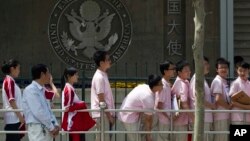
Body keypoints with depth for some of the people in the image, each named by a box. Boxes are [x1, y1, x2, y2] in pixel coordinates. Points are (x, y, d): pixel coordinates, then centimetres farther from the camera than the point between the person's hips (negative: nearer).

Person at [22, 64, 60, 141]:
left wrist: (55, 124, 4)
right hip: (37, 129, -9)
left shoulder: (41, 90, 17)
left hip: (46, 129, 9)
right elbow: (38, 112, -18)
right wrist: (51, 127, -14)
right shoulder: (30, 90, -12)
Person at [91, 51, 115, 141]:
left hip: (105, 114, 10)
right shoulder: (99, 77, -16)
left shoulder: (103, 76, 14)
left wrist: (111, 114, 16)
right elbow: (101, 100, -17)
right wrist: (109, 116, -15)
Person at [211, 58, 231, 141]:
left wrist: (230, 105, 3)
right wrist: (229, 106, -8)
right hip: (220, 116, -9)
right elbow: (218, 99, -19)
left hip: (225, 115, 9)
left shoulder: (224, 82, 17)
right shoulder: (217, 81, -11)